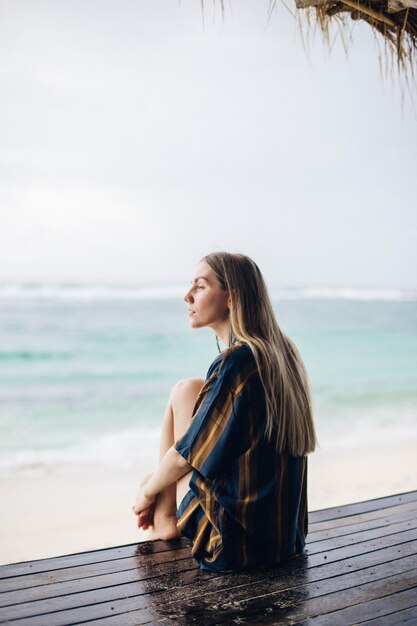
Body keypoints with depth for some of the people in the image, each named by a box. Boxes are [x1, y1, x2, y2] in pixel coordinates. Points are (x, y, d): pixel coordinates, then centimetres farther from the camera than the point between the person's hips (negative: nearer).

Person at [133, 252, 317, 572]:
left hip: (237, 540, -8)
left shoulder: (236, 362, -21)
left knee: (186, 391, 0)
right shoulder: (283, 353, 6)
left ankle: (165, 519, 11)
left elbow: (186, 455, -14)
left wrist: (148, 492, 6)